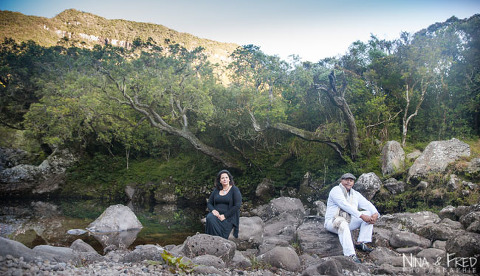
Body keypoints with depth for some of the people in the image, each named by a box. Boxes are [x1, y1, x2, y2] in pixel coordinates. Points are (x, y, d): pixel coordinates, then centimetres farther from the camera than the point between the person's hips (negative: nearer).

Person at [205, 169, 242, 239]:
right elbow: (209, 203, 16)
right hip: (216, 214, 4)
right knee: (209, 218, -32)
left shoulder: (235, 190, 0)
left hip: (229, 217, -4)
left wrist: (225, 216, -17)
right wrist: (213, 210, -8)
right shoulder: (216, 190, 14)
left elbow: (237, 205, -10)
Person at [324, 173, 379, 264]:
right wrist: (361, 215, -27)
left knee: (369, 214, -4)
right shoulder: (336, 190, -8)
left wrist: (375, 214, -16)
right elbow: (345, 205, -21)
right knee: (343, 224, -40)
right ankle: (350, 255, -45)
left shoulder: (355, 194, 15)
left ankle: (360, 242, -11)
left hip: (349, 221, 7)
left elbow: (367, 204, 6)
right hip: (333, 221, -7)